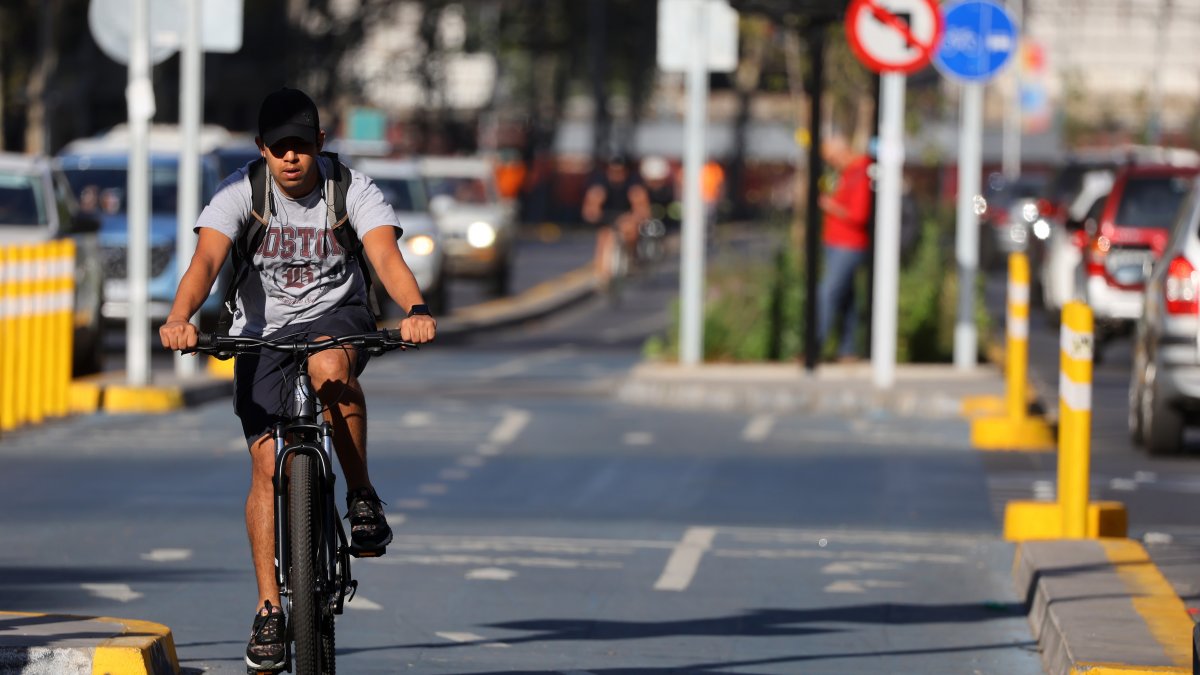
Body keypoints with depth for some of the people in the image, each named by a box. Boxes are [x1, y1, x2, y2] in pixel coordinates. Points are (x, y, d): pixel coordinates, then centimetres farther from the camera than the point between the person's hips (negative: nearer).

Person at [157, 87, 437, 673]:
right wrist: (179, 318, -48)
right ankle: (269, 609, -1)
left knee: (330, 366, -38)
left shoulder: (353, 190, -14)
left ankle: (362, 496, -18)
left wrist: (416, 309, -49)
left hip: (337, 316, -1)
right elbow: (207, 257, -28)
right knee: (268, 464, -10)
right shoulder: (240, 193, -14)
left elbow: (385, 255, -28)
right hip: (262, 330, 1)